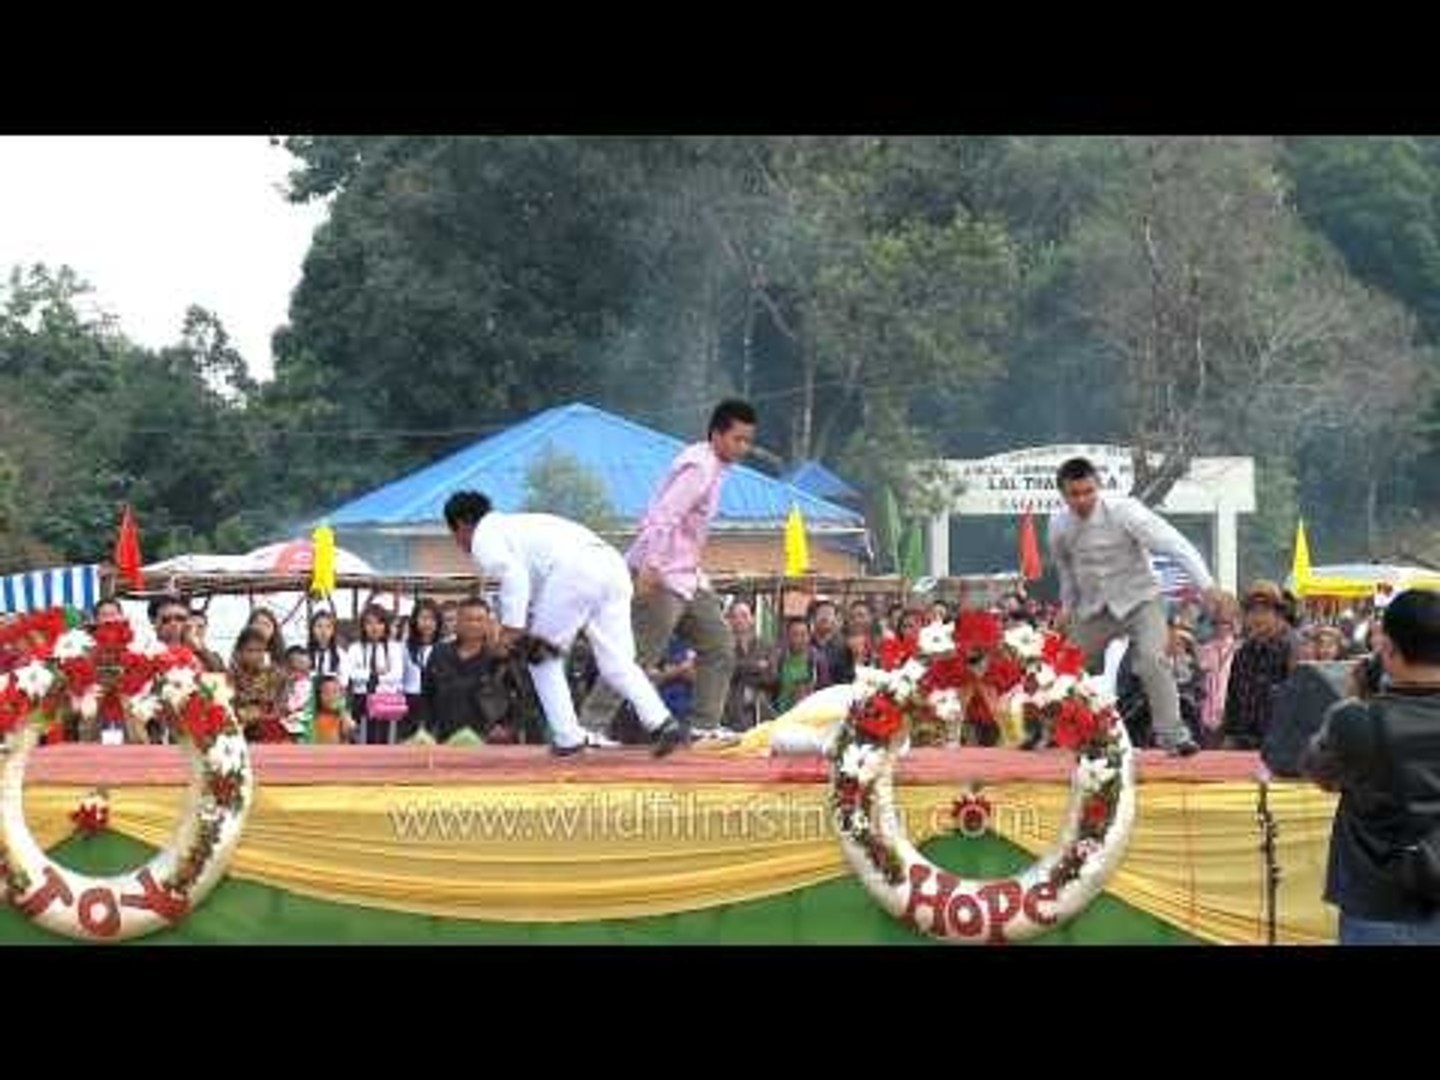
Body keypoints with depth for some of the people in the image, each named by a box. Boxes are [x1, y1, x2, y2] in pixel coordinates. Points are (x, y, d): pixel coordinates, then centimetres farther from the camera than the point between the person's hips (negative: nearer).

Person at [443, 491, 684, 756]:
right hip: (611, 564, 8)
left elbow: (513, 575, -8)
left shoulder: (485, 538, 11)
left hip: (573, 570, -8)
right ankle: (662, 722, -14)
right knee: (617, 663, 6)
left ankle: (567, 737, 10)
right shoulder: (520, 524, 38)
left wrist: (511, 627, -7)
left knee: (541, 656, 13)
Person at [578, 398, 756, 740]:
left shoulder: (714, 467, 15)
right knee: (641, 655, -11)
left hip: (688, 577, 10)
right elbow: (664, 517, -24)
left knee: (719, 646, 9)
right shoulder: (698, 467, -16)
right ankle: (592, 723, -9)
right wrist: (650, 567, -29)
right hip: (661, 576, -10)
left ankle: (705, 726, 12)